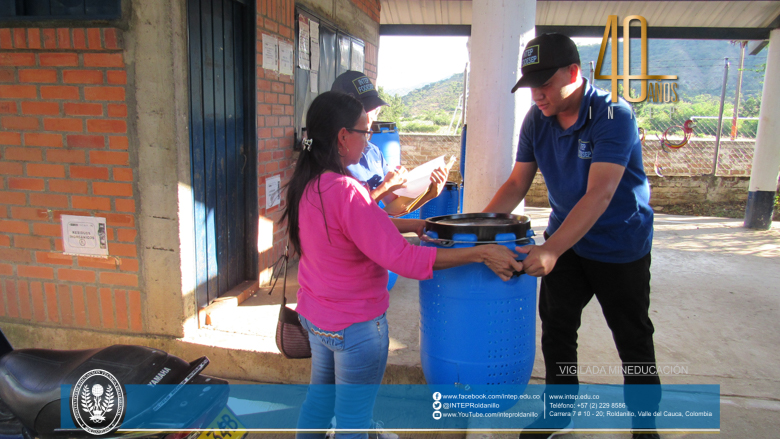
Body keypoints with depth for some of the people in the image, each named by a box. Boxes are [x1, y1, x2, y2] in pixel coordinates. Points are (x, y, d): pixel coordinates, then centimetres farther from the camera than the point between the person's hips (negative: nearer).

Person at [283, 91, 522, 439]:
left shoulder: (306, 183, -1)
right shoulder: (345, 192, -30)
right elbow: (404, 259, -31)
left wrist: (414, 224, 9)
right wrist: (481, 253, -26)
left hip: (314, 315, 9)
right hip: (355, 326, -9)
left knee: (320, 396, 27)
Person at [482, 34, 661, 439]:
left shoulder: (614, 116, -24)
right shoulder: (536, 120, -6)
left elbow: (600, 194, -34)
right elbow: (517, 183, -2)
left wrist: (550, 250, -43)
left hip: (620, 246, -5)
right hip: (564, 242, 5)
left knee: (633, 342, 11)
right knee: (555, 330, 11)